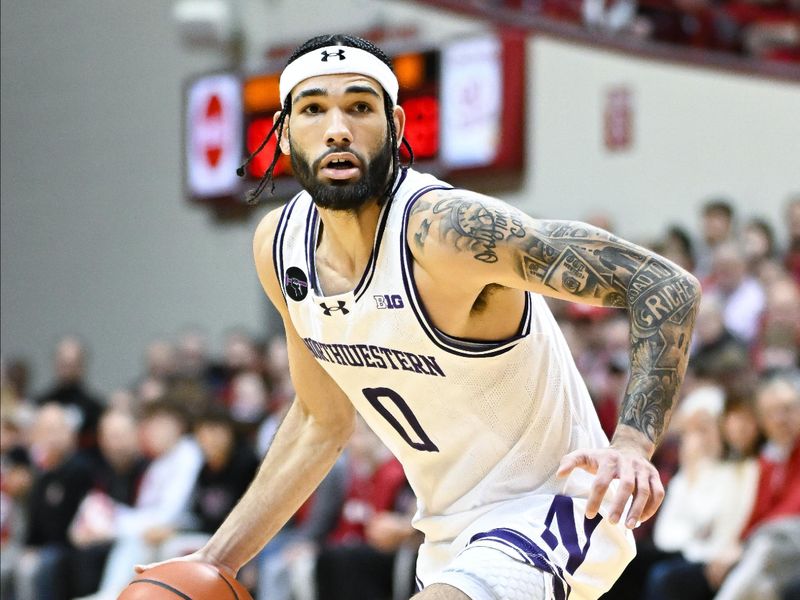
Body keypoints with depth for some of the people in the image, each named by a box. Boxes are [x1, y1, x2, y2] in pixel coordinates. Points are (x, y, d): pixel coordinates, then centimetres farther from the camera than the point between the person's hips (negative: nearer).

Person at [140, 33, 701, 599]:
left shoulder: (447, 227, -25)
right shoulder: (280, 247, -3)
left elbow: (669, 287, -26)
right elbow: (323, 422, 12)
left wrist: (631, 444, -39)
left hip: (546, 509, -8)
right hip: (450, 539, 8)